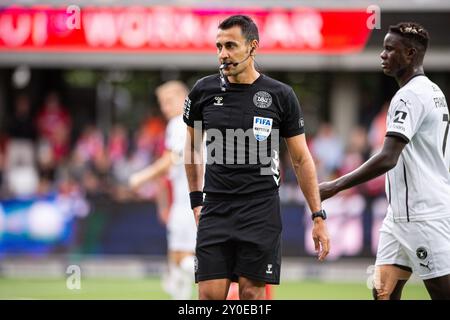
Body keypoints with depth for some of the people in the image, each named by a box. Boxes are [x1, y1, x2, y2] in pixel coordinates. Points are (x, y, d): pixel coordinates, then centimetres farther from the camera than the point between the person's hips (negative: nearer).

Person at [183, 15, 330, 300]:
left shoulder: (281, 96, -1)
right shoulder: (204, 91, 3)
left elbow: (302, 159, 5)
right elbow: (193, 147, 20)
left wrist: (318, 217, 2)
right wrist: (196, 199, 16)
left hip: (261, 210, -2)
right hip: (215, 210, 2)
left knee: (252, 293, -2)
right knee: (211, 294, -5)